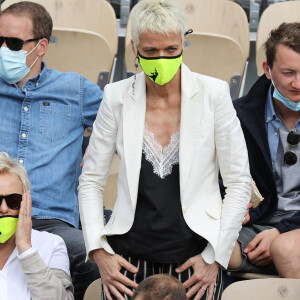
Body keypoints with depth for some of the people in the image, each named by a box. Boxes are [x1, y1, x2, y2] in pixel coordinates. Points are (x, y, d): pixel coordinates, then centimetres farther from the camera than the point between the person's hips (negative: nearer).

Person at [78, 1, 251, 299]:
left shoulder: (213, 94, -2)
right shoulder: (117, 97, 1)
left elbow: (239, 183, 0)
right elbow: (90, 182, 7)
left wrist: (215, 257, -4)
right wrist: (99, 252, -4)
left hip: (194, 257, -1)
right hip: (129, 260, 1)